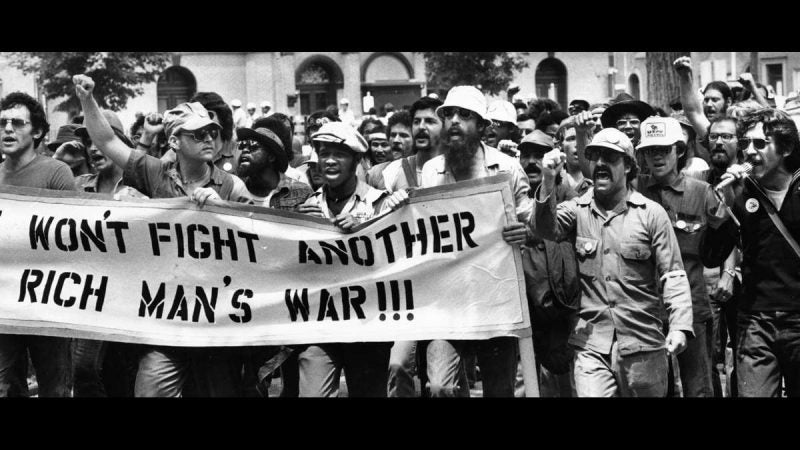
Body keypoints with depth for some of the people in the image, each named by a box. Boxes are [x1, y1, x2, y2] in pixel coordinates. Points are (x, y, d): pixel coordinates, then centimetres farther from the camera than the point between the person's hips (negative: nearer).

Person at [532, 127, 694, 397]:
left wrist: (679, 326, -15)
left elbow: (672, 275, -3)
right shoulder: (577, 210, 6)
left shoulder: (651, 213, -1)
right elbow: (546, 229, -14)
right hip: (591, 345, 1)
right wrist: (548, 181, -28)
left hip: (643, 345, 0)